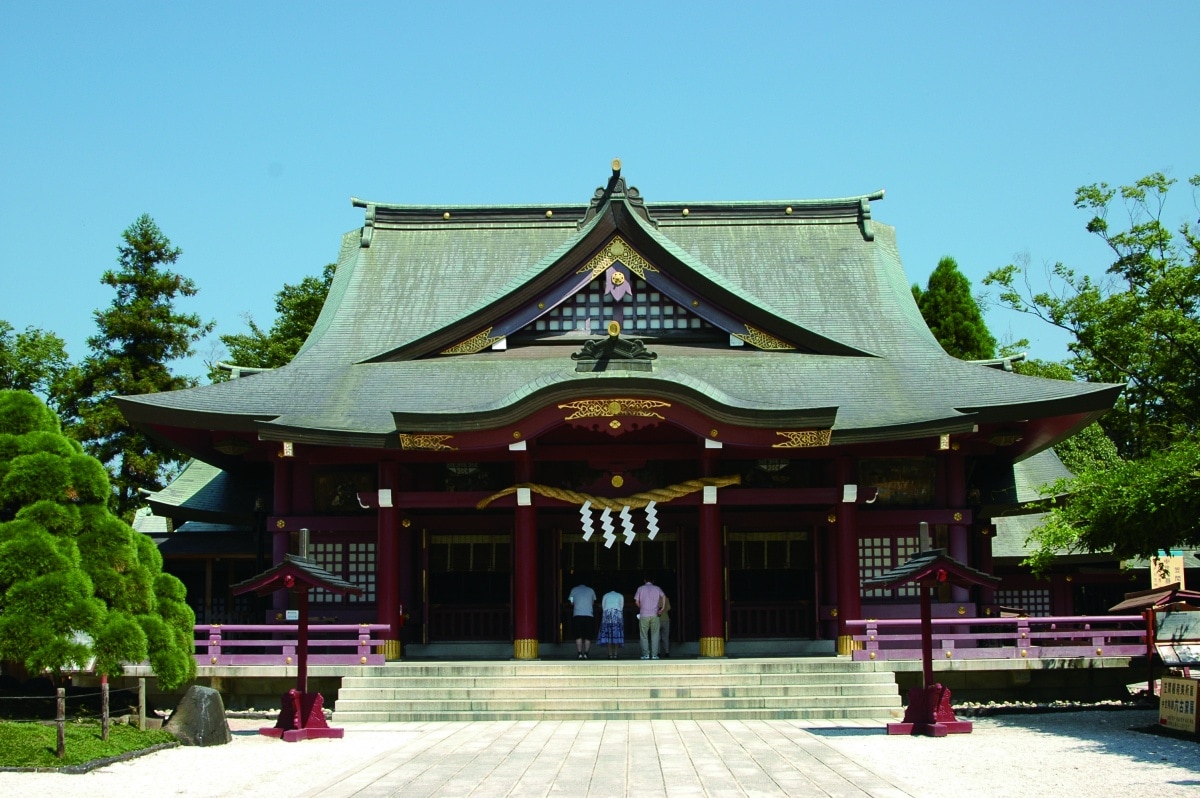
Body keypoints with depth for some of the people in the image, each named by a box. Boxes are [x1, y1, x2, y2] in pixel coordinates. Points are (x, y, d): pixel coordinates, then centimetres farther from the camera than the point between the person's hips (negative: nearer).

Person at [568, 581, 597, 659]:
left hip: (577, 615, -1)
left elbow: (571, 603, 16)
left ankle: (580, 653, -10)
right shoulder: (591, 590, 12)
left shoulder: (574, 590, 10)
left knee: (578, 636, 1)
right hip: (589, 615, 1)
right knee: (588, 637, 5)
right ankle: (586, 653, -4)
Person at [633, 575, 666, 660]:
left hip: (644, 615, 0)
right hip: (655, 615, 0)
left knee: (644, 636, 6)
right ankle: (654, 654, 0)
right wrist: (662, 608, -2)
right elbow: (664, 596, -6)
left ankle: (646, 654, 1)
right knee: (655, 635, 5)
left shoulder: (640, 588, 7)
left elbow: (636, 601, 3)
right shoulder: (657, 588, 9)